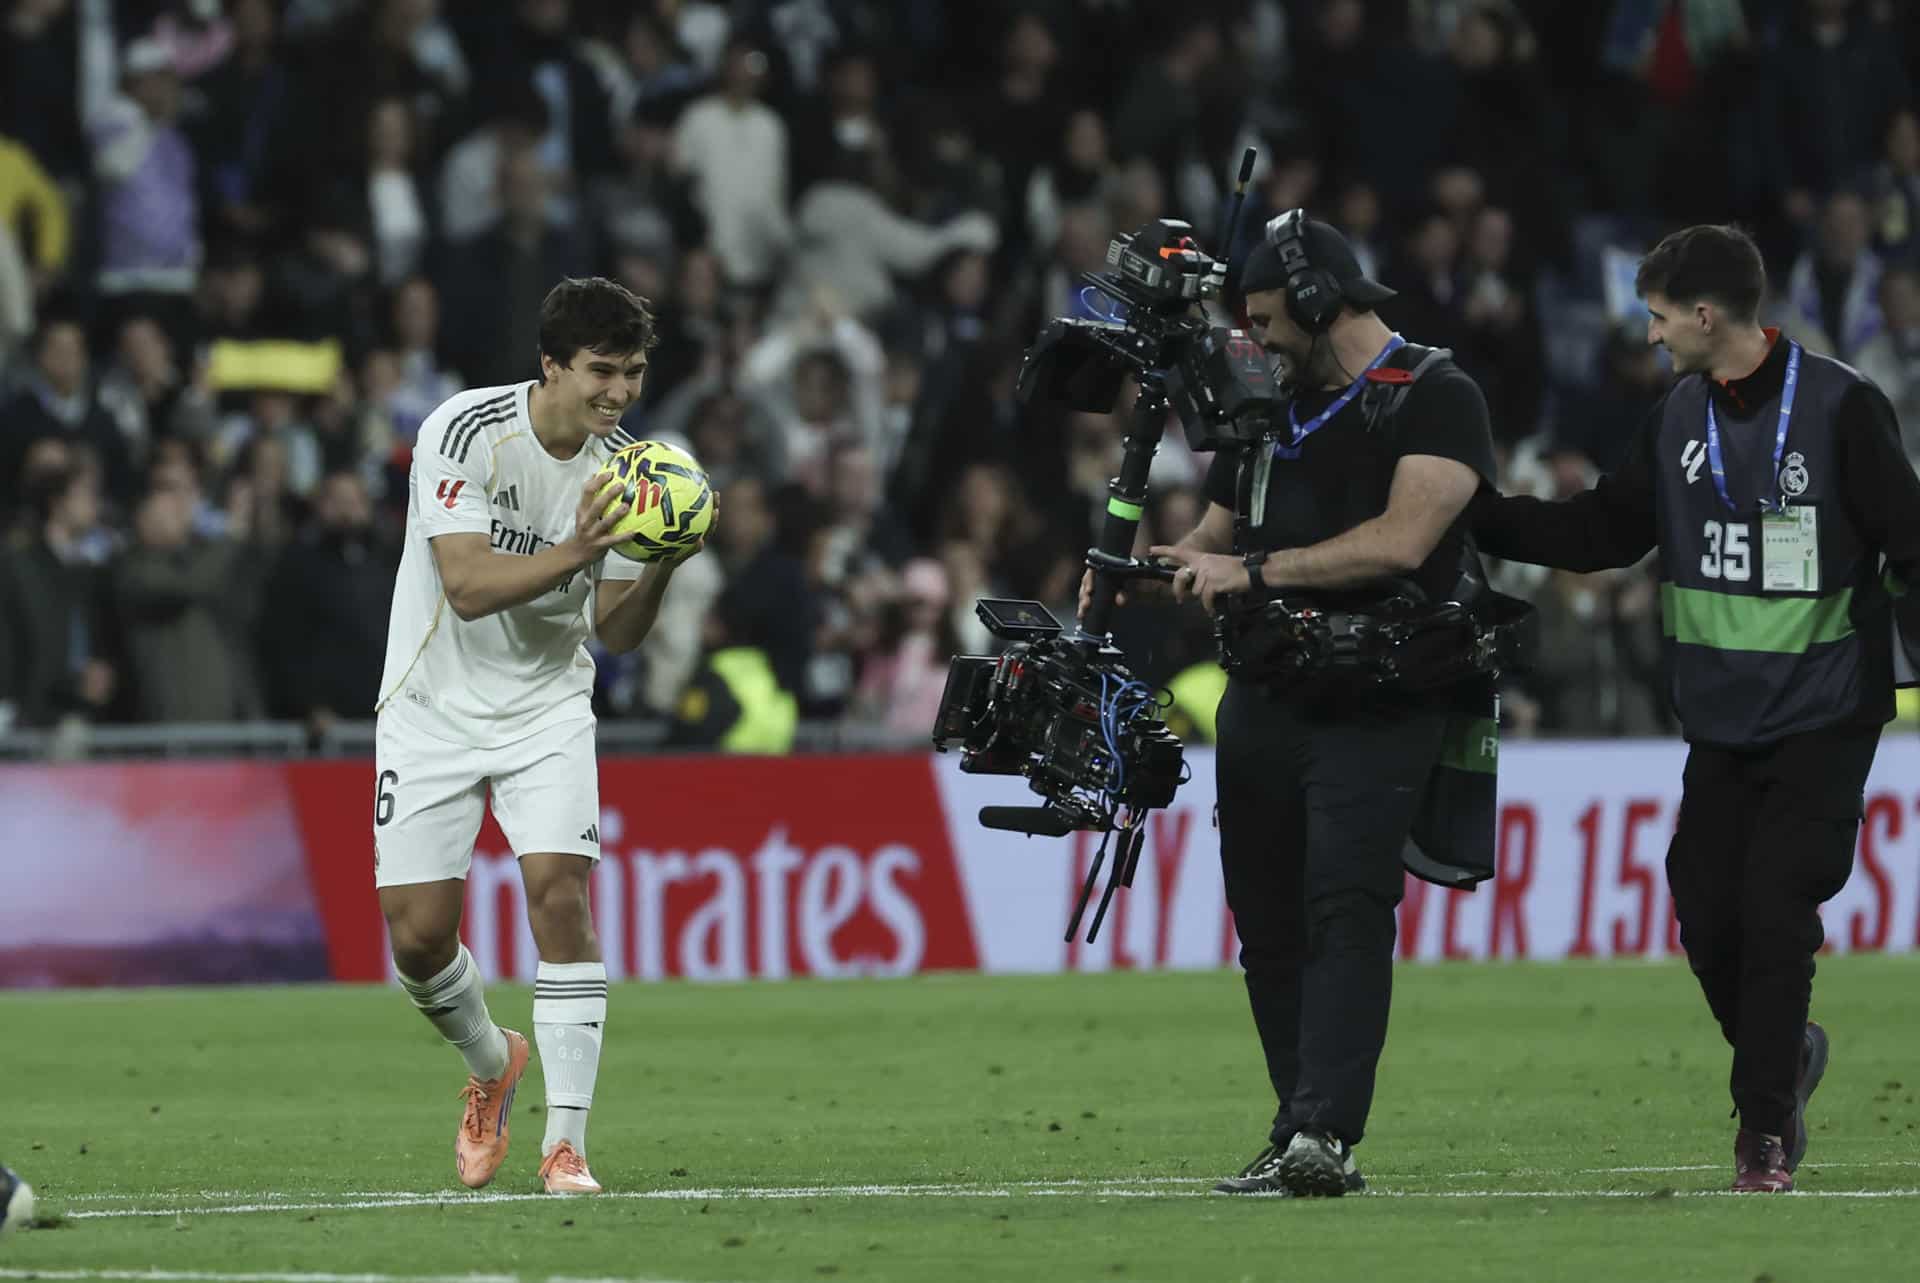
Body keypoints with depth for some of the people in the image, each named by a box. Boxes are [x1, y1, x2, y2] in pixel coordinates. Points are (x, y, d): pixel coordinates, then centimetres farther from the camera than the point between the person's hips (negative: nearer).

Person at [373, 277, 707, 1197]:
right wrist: (575, 552, -39)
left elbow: (614, 631, -1)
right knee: (417, 933, -4)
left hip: (546, 707, 2)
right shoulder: (465, 431, -18)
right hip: (436, 706, -2)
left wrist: (662, 565, -20)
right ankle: (493, 1065, 29)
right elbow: (467, 585, -26)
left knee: (560, 894, -17)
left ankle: (566, 1144, -14)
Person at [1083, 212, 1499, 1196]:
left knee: (1345, 904, -19)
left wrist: (1255, 571, -15)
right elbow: (1216, 539, 25)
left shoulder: (1436, 401, -4)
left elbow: (1400, 541, -17)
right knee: (1268, 927, 5)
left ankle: (1321, 1135, -28)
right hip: (1265, 701, 7)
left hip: (1378, 707, -7)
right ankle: (1304, 1142, 9)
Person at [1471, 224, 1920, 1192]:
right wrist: (1478, 516, 5)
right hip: (1720, 721, 5)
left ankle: (1765, 1123, 0)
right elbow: (1603, 532, 12)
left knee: (1775, 913, -10)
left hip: (1821, 720, -5)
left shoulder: (1839, 407, -10)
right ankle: (1784, 1058, 29)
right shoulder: (1676, 419, 7)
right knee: (1707, 917, 3)